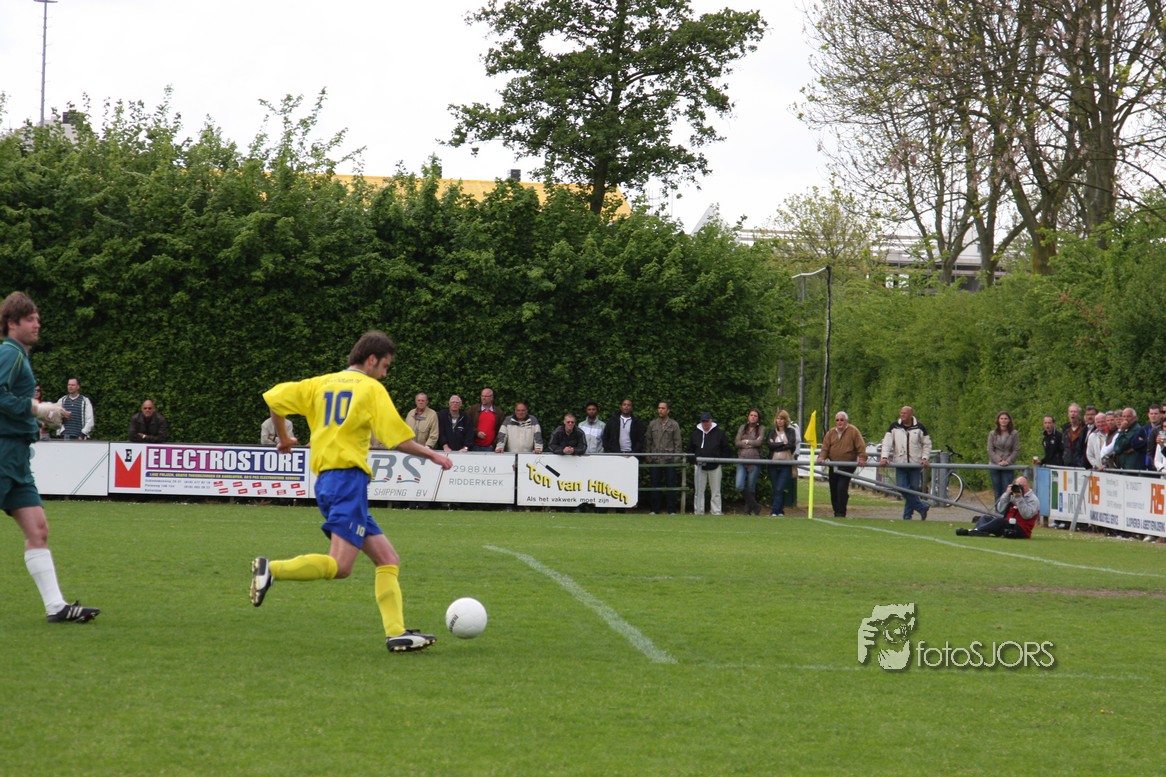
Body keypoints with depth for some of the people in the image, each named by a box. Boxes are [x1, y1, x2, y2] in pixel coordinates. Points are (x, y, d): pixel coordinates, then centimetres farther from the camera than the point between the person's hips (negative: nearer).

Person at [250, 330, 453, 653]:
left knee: (388, 560, 7)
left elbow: (274, 399, 13)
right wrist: (432, 455, 9)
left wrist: (284, 438, 29)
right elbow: (399, 439, -6)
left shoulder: (321, 384, 18)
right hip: (349, 478, -9)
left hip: (325, 479, 9)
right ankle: (271, 570, -24)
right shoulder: (371, 388, 0)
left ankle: (396, 633, -1)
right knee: (339, 566, -18)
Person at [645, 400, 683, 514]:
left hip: (669, 460, -2)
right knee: (655, 485, 3)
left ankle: (672, 510, 1)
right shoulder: (652, 424, 10)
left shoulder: (674, 425, 4)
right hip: (655, 460, 2)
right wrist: (648, 457, 6)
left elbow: (678, 443, 3)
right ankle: (655, 510, 9)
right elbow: (648, 442, 13)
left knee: (671, 485, -3)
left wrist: (676, 458, -5)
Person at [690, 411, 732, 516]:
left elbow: (727, 449, 5)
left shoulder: (719, 433, 1)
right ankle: (698, 512, 7)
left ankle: (716, 512, 4)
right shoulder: (696, 433, 7)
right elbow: (690, 449, 14)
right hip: (700, 467, 2)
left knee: (715, 492, 1)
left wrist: (720, 459, -5)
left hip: (714, 467, -2)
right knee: (699, 491, 3)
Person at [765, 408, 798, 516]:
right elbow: (769, 443, -5)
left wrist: (776, 446, -6)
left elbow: (792, 444, -9)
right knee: (776, 490, 3)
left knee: (779, 489, -13)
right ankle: (780, 511, 13)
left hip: (786, 464, -3)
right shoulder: (772, 432, 12)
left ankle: (774, 512, -15)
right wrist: (783, 444, -7)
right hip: (773, 463, 3)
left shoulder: (791, 431, 7)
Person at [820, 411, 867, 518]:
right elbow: (825, 447, 5)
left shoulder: (853, 431, -4)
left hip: (847, 466, -5)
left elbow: (860, 446, -8)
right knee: (833, 489, 8)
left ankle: (841, 513, -11)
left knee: (842, 488, -17)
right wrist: (823, 458, -10)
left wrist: (862, 458, -17)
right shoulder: (831, 433, 8)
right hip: (833, 466, 5)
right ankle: (836, 512, 21)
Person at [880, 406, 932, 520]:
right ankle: (922, 507, 4)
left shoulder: (920, 428, 2)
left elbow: (927, 444, 8)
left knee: (913, 489, 1)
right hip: (900, 464, 1)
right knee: (903, 488, -9)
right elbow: (887, 442, 0)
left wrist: (925, 458, -5)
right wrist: (884, 457, -13)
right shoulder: (894, 427, 4)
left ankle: (907, 514, 12)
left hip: (915, 464, -1)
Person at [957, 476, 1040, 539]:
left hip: (1021, 531, -8)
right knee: (985, 518, 0)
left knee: (1000, 521, -32)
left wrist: (1019, 498, -19)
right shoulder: (1013, 496, 17)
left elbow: (1026, 515, -18)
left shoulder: (1033, 500, -1)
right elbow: (1000, 510, 8)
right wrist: (1007, 494, -1)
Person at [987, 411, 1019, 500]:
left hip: (1008, 467, -2)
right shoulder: (992, 434, 5)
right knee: (998, 492, 4)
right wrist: (999, 461, -12)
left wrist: (1008, 461, -13)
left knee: (1006, 491, -7)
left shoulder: (1014, 434, 1)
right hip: (994, 466, 2)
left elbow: (1016, 450, -1)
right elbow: (990, 450, 0)